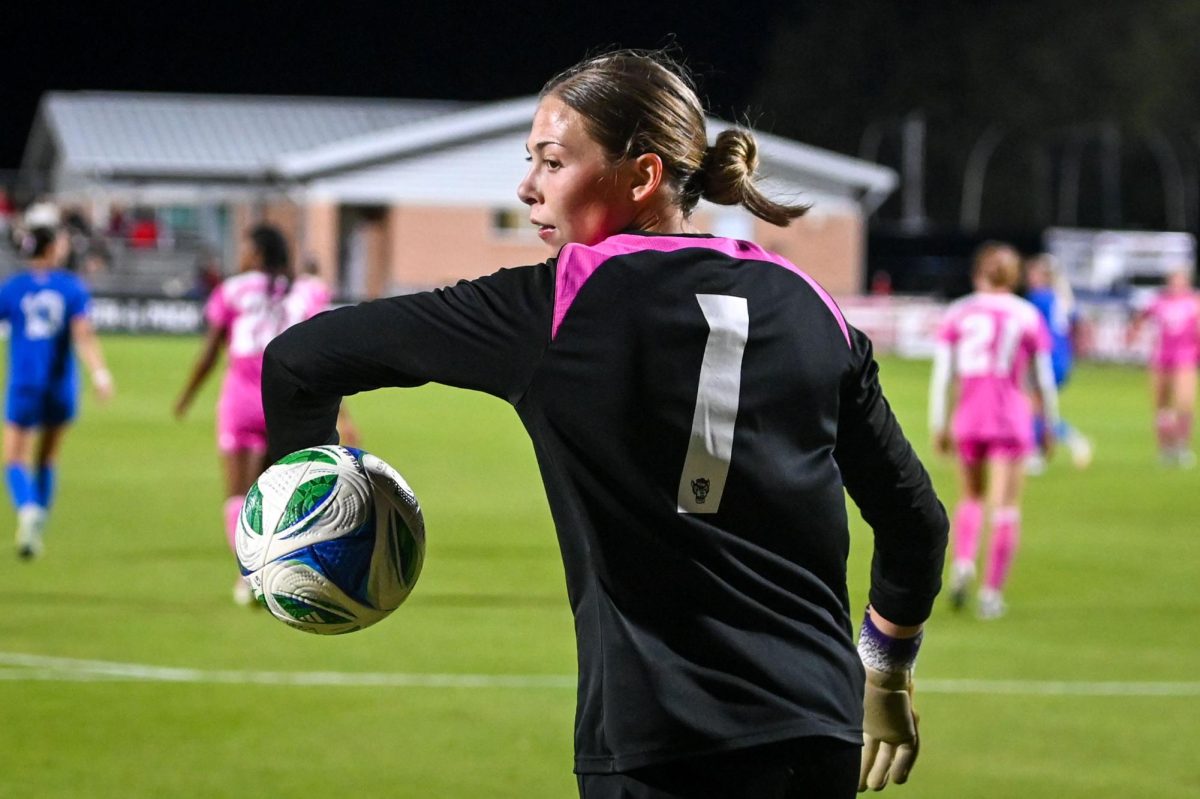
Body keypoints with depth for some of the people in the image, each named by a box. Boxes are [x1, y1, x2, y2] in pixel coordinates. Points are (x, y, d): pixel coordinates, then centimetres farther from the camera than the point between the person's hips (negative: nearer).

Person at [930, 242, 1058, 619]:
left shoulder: (958, 314, 3)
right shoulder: (1027, 316, 2)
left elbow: (941, 375, 0)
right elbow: (1043, 380, 4)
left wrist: (938, 426, 6)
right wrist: (1049, 427, 15)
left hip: (968, 418, 2)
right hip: (1012, 419, -2)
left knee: (971, 498, 19)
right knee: (1006, 507, 3)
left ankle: (962, 562, -5)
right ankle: (992, 591, -2)